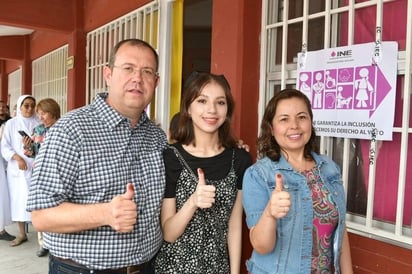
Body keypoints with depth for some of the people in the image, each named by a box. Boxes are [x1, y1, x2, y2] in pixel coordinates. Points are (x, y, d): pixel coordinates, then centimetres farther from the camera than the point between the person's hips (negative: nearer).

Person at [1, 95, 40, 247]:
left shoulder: (38, 124, 1)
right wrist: (17, 158, -13)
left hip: (35, 167, -1)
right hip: (17, 168, 1)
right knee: (19, 199, 5)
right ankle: (22, 234, 15)